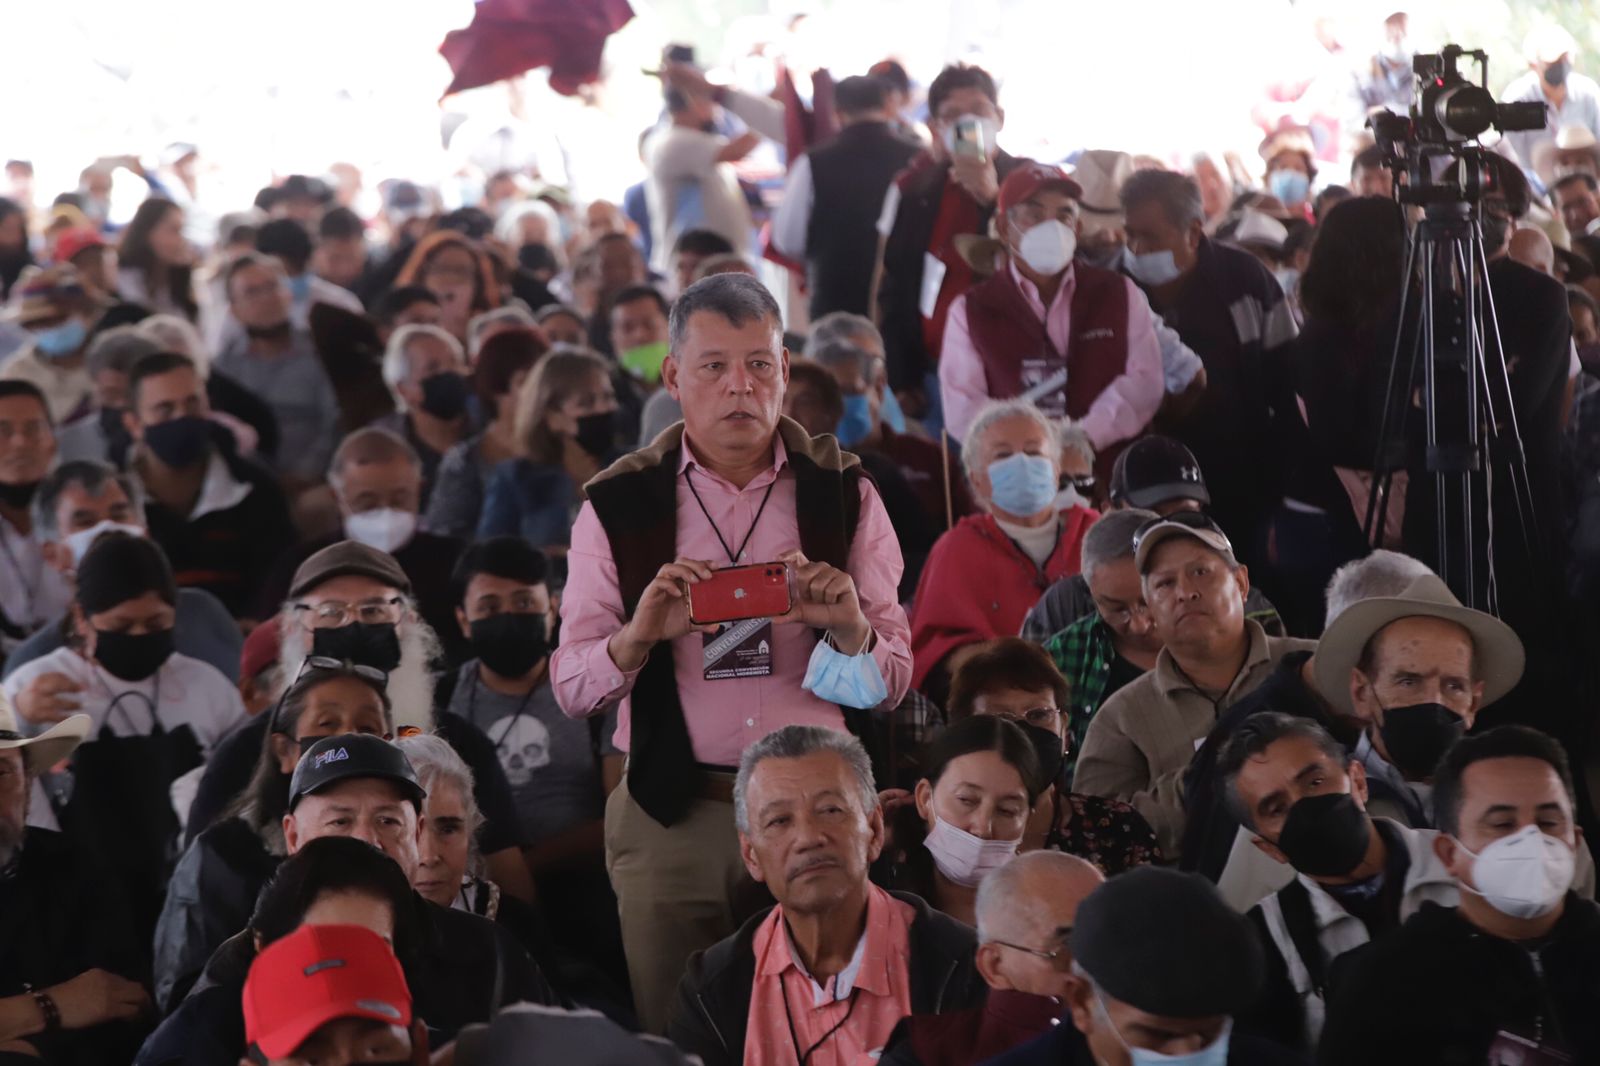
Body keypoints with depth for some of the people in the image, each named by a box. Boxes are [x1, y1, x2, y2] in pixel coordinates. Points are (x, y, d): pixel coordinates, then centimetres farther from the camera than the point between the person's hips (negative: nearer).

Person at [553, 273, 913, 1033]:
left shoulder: (843, 493, 6)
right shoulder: (618, 505, 3)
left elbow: (893, 681, 5)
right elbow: (571, 689, 1)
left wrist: (849, 630, -16)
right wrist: (639, 636, -19)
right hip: (671, 818, 0)